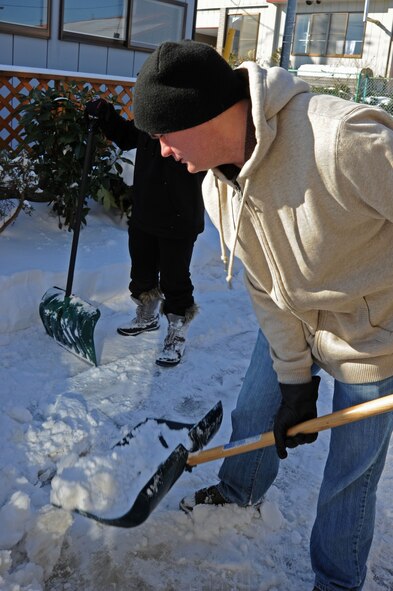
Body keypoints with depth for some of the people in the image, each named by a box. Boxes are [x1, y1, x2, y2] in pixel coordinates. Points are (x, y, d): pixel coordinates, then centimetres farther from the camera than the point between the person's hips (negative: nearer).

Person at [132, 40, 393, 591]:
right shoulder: (218, 190, -10)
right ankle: (238, 494, 55)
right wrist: (295, 380, -1)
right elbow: (267, 289, -2)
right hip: (295, 323, 6)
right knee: (254, 413, 21)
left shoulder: (341, 141, -37)